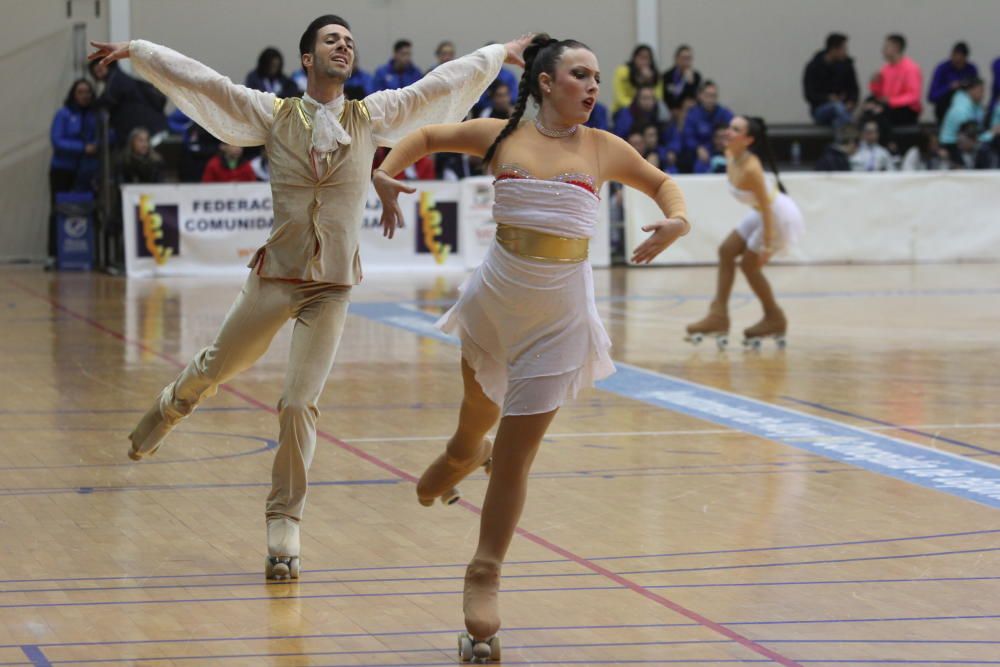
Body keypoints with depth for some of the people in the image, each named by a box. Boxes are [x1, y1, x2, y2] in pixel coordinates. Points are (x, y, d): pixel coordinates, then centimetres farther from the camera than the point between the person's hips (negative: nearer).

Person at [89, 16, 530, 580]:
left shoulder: (373, 116, 4)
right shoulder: (274, 114, 1)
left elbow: (439, 86, 11)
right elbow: (200, 80, 0)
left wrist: (499, 53, 15)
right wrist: (136, 50, -3)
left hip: (332, 288, 0)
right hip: (275, 275, 0)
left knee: (301, 405, -6)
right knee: (219, 367, 17)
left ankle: (285, 526, 4)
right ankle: (173, 407, 53)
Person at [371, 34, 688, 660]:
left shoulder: (604, 149, -2)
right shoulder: (502, 137, -2)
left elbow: (661, 182, 13)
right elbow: (427, 136, 12)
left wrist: (677, 220, -7)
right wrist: (387, 172, -5)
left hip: (558, 315, -1)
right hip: (495, 299, 1)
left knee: (515, 457, 0)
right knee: (475, 424, 20)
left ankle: (484, 579, 12)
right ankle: (465, 456, 58)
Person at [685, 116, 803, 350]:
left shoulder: (750, 168, -32)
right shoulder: (730, 156, -6)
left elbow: (766, 207, -27)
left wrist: (767, 245, -25)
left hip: (780, 215, -9)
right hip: (765, 211, 9)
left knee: (749, 264, -1)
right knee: (727, 251, 6)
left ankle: (775, 319, 17)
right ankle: (719, 315, 5)